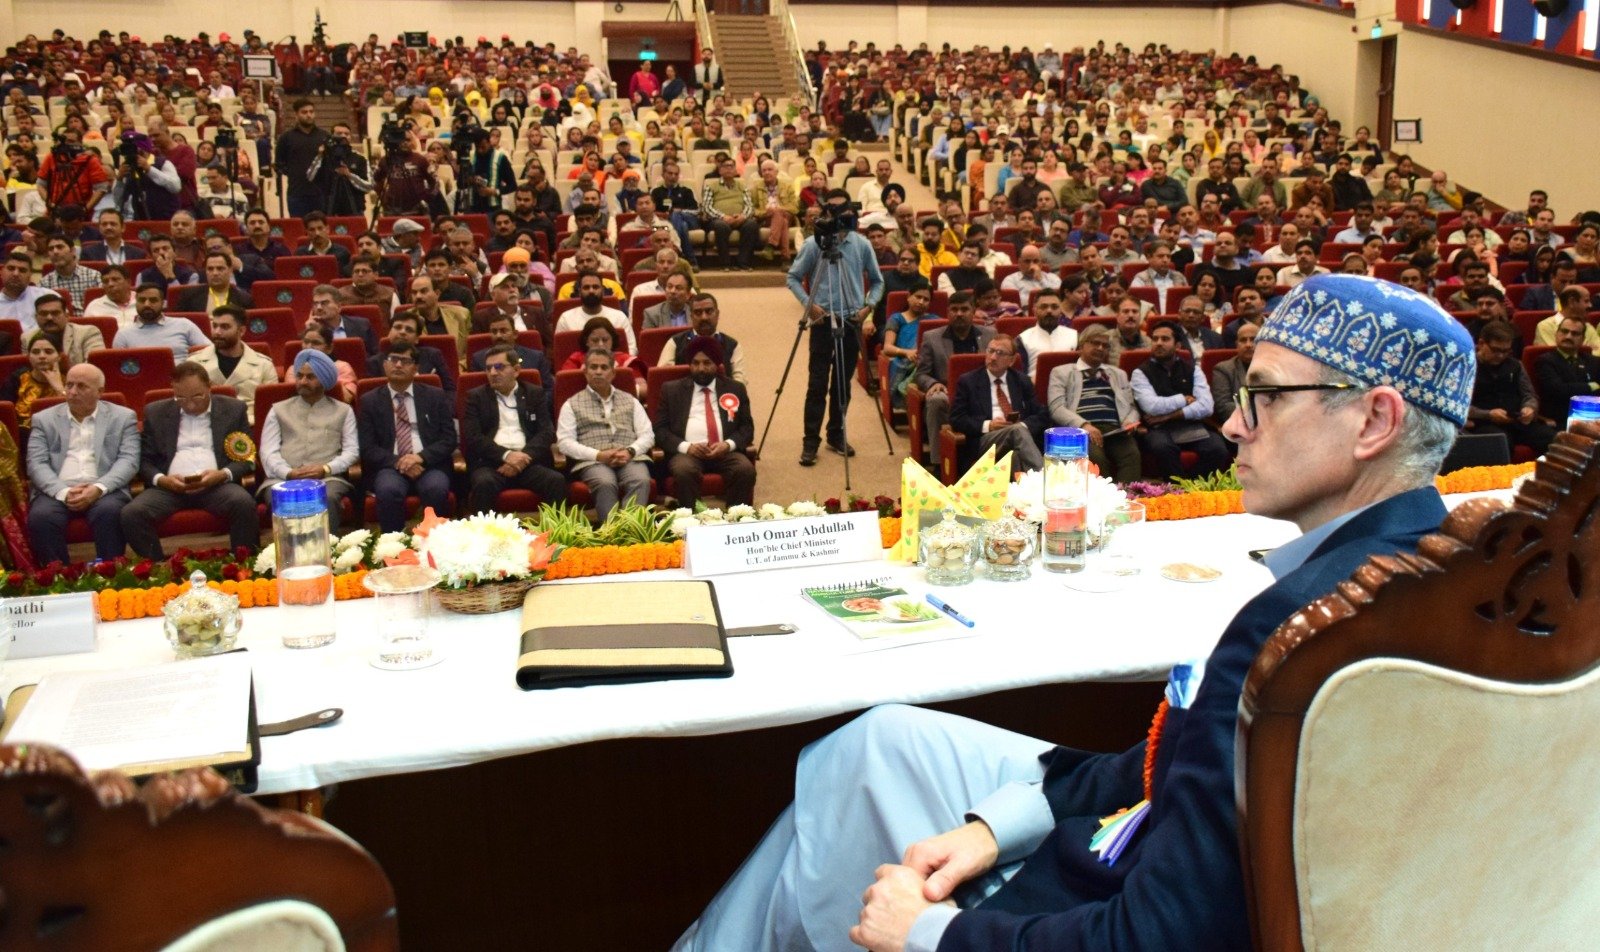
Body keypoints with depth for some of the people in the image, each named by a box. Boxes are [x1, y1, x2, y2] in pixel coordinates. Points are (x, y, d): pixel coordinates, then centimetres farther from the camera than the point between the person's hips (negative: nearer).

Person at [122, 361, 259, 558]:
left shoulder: (233, 409, 11)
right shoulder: (156, 412, 15)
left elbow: (247, 458, 8)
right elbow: (145, 460, 14)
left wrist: (223, 474, -12)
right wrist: (160, 479, -9)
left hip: (217, 485, -1)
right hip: (169, 486, 2)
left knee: (244, 504, -33)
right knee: (131, 513, -26)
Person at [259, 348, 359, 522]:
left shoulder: (343, 411, 21)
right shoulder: (278, 410, 22)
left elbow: (352, 451, 9)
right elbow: (268, 452, 10)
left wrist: (326, 469, -10)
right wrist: (289, 473, -11)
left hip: (328, 478, -1)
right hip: (283, 478, 1)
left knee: (327, 499, -37)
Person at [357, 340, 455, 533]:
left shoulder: (435, 396, 13)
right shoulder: (369, 401, 11)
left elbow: (449, 439, 5)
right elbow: (367, 448, 4)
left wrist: (421, 457, -13)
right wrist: (397, 462, -14)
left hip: (429, 464, 0)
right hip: (390, 466, 0)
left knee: (436, 488, -33)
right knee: (388, 490, -34)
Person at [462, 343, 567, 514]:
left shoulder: (535, 394, 17)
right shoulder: (476, 397, 13)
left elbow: (547, 432, 6)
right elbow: (472, 437, 1)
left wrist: (524, 456, -12)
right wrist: (506, 455, -15)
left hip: (528, 461, 1)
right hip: (489, 463, -1)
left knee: (557, 481, -28)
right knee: (484, 483, -35)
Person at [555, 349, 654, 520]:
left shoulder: (630, 401, 24)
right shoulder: (572, 405, 15)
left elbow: (647, 435, 16)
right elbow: (565, 443, 3)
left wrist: (630, 451, -6)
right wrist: (598, 455, -11)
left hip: (630, 459, 2)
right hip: (592, 462, -2)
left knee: (641, 480, -33)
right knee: (606, 484, -36)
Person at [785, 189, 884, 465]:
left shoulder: (861, 244, 3)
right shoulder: (813, 244, -3)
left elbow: (877, 280, 12)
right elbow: (793, 277, 1)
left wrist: (868, 306, -2)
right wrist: (808, 303, -10)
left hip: (852, 321, 3)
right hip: (823, 320, -2)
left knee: (843, 383, 9)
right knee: (817, 383, -4)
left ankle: (836, 436, 21)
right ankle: (810, 442, 0)